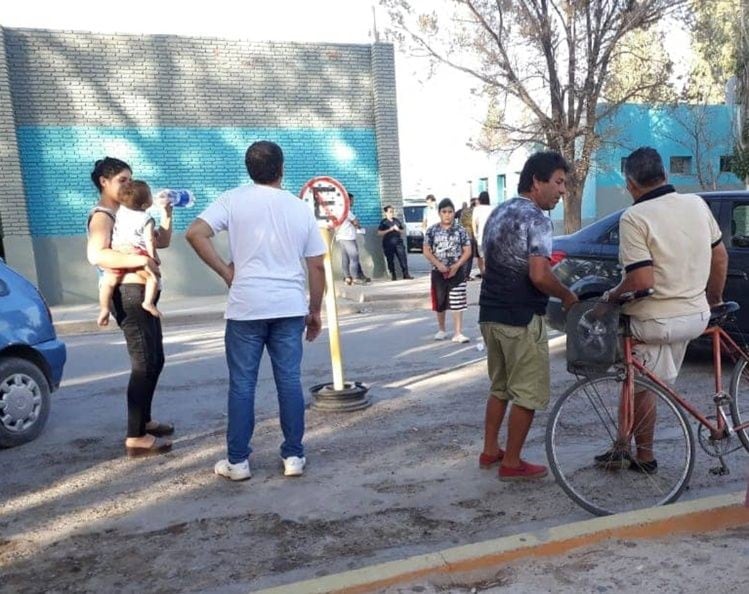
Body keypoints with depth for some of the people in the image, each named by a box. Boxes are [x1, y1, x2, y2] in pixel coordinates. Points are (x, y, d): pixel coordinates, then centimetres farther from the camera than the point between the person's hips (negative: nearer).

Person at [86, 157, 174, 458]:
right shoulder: (102, 216, -9)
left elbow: (162, 241, 19)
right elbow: (96, 254, -28)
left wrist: (165, 213, 6)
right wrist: (142, 260, -29)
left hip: (143, 294, 10)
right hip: (129, 295, -10)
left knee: (155, 361, 17)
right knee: (144, 364, -11)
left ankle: (144, 421, 30)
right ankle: (136, 438, -7)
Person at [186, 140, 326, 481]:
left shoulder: (234, 199, 0)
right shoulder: (301, 208, 7)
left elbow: (195, 233, -13)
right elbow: (317, 266, 7)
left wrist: (226, 272, -4)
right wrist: (315, 311, 15)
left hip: (246, 306, -2)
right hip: (290, 307, 2)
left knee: (242, 383, 6)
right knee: (289, 381, 8)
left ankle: (237, 461, 13)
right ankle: (293, 456, 15)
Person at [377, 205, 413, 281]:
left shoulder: (397, 221, 13)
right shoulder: (383, 222, 1)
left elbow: (402, 230, 20)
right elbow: (379, 233, -8)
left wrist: (398, 229, -2)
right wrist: (389, 230, -14)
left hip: (398, 242, 3)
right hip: (388, 244, -3)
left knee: (403, 258, -4)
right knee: (390, 260, 0)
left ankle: (406, 274, -1)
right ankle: (393, 276, 9)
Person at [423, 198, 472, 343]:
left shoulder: (460, 230, -2)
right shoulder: (432, 231, 0)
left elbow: (467, 251, -2)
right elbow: (426, 251, -2)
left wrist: (456, 266, -14)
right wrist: (439, 264, -15)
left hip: (457, 272, -1)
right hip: (438, 272, 1)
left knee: (457, 304, -3)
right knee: (440, 303, 12)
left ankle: (457, 333, 0)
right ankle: (441, 330, 28)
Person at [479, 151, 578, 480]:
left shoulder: (498, 212, 13)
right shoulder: (536, 219, -15)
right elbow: (539, 276, -24)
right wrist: (567, 295, -7)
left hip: (491, 313, 9)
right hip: (521, 318, -9)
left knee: (500, 387, 21)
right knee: (527, 393, 3)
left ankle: (490, 451, 29)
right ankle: (512, 463, 11)